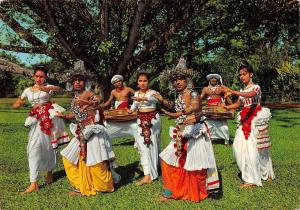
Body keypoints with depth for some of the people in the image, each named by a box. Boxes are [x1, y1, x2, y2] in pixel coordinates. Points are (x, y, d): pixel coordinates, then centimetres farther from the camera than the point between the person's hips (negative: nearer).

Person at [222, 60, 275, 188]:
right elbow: (238, 104, 19)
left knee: (253, 147, -9)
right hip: (245, 119, 7)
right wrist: (225, 107, 4)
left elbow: (250, 95, -30)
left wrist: (232, 91, -42)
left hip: (255, 119, -7)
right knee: (240, 145, 2)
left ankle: (252, 180, -2)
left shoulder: (256, 87, -8)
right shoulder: (242, 90, 13)